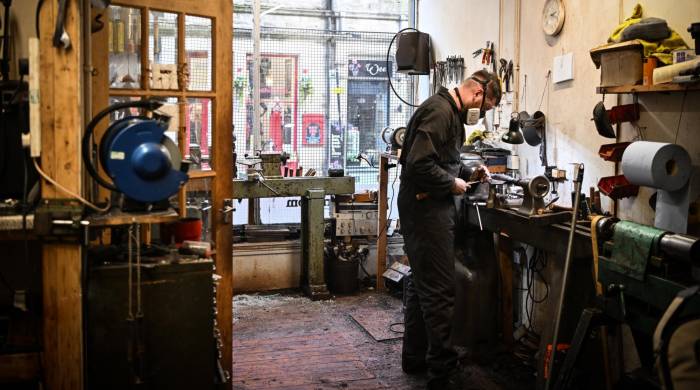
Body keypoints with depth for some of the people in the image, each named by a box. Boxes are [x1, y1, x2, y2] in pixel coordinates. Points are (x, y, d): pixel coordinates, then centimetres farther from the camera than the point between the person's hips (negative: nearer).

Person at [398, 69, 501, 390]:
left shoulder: (450, 110, 13)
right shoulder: (439, 111, -19)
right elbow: (419, 164, -27)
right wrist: (452, 184, -15)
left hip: (431, 207, 11)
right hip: (426, 209, -11)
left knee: (421, 283, 17)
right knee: (439, 290, -6)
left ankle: (415, 357, 28)